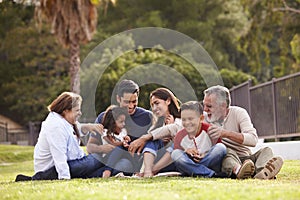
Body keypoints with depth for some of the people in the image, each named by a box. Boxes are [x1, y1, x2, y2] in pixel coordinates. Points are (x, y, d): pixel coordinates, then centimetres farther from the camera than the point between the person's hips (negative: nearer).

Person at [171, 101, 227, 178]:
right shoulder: (179, 136, 0)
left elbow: (219, 149, -6)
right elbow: (179, 157, 3)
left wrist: (204, 156, -22)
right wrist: (186, 151, -18)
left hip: (210, 164, -2)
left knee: (221, 147, -25)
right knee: (175, 153, -24)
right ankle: (211, 174, -31)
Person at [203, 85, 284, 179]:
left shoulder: (238, 113, 0)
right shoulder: (204, 119, 6)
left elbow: (253, 140, -17)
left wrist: (226, 133, -28)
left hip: (246, 159, 1)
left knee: (266, 150, -23)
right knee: (227, 151, -32)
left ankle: (261, 172, -59)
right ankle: (237, 170, -68)